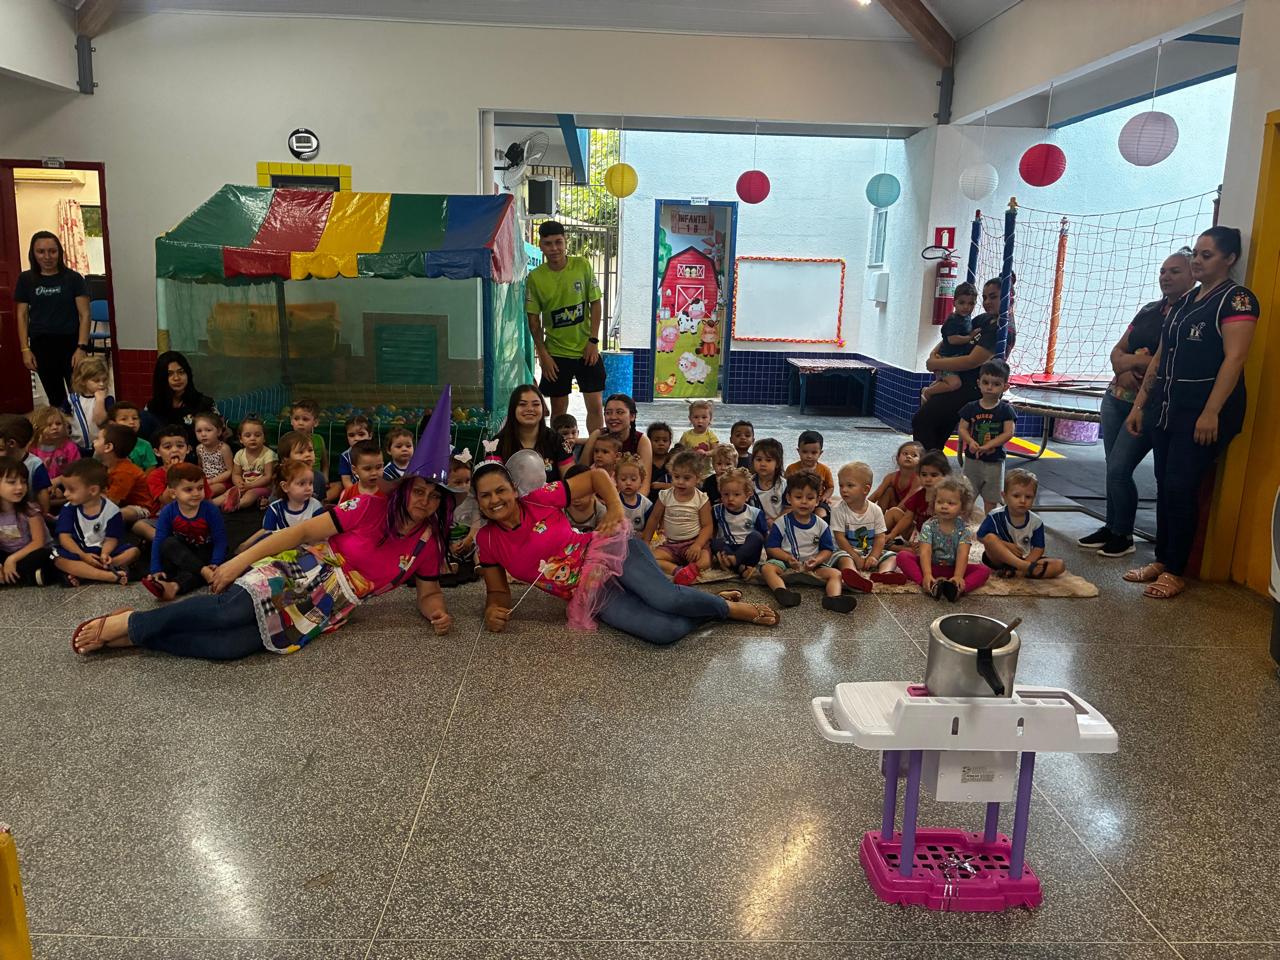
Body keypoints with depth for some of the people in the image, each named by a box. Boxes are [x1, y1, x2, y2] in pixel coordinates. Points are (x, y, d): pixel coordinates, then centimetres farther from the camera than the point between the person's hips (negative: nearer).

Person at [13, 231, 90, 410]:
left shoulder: (73, 278, -2)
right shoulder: (26, 279, 6)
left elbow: (84, 314, -4)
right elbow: (22, 315, 9)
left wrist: (82, 347, -13)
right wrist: (25, 349, 1)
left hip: (71, 343, -2)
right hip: (41, 345, 3)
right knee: (55, 398, 11)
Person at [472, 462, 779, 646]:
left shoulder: (541, 499, -8)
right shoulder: (486, 541, 1)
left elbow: (596, 475, 1)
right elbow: (498, 591, 10)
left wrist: (616, 508, -14)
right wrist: (493, 610, -12)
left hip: (609, 551, -2)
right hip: (591, 593, 2)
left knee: (667, 598, -32)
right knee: (662, 631, -25)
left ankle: (727, 604, 1)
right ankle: (723, 609, 4)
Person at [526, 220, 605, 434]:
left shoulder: (582, 265, -5)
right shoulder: (535, 277, -6)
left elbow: (595, 303, 0)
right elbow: (534, 319, -1)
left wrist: (593, 341, -7)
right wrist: (543, 354, -6)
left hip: (586, 350, 0)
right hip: (556, 353, 0)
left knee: (595, 406, 0)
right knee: (558, 409, 8)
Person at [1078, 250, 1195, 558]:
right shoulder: (1149, 310, 13)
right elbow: (1118, 350, 11)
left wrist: (1135, 362, -13)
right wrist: (1123, 371, -10)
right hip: (1116, 396, 7)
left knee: (1119, 469, -7)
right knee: (1114, 469, 11)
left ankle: (1123, 536, 9)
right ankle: (1111, 527, 23)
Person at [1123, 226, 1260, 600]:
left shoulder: (1236, 299, -6)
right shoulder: (1184, 302, 17)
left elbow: (1234, 358, -16)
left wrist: (1211, 412, -23)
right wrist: (1139, 404, 15)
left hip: (1204, 411, -7)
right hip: (1167, 407, 7)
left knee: (1180, 487, -8)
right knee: (1164, 485, 8)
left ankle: (1176, 572, 2)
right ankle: (1161, 560, 18)